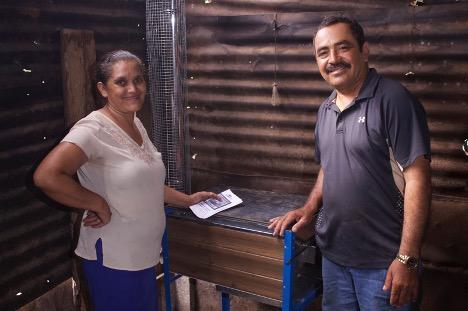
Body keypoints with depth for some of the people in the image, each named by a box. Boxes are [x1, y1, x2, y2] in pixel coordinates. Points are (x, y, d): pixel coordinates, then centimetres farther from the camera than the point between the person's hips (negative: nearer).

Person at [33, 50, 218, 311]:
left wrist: (188, 200, 18)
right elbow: (46, 177, -33)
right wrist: (99, 205, -23)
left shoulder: (136, 124, 7)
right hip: (114, 259, -8)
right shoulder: (93, 129, -20)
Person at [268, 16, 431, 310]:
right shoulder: (326, 109, 8)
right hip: (333, 255, 7)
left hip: (382, 262, -6)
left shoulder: (393, 99, -14)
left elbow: (417, 178, -18)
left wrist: (407, 259, -19)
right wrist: (309, 209, 5)